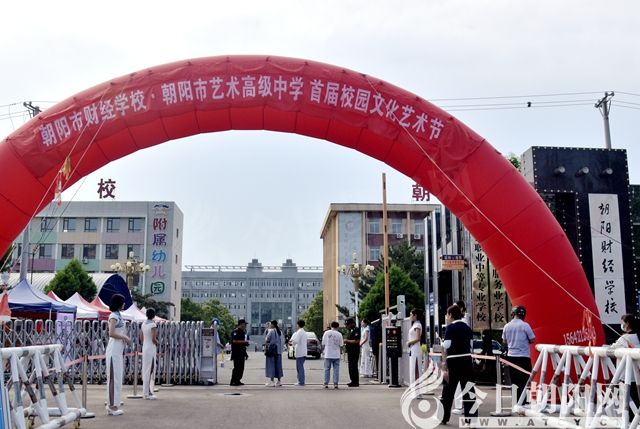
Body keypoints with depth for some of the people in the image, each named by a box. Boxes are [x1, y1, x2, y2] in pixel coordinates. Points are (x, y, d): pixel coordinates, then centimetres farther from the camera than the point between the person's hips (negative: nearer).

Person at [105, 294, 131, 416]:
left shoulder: (118, 315, 15)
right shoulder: (113, 316, -12)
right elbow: (111, 333, -22)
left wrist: (125, 338, 6)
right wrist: (125, 337, -12)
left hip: (119, 349, 9)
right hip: (114, 349, -9)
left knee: (117, 378, 11)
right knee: (114, 377, -6)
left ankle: (112, 405, 16)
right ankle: (112, 406, -2)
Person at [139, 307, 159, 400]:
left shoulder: (143, 324, 9)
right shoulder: (153, 325, -16)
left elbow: (141, 338, 15)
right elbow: (154, 339, -20)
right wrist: (157, 343, -1)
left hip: (145, 347, 9)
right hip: (151, 348, -9)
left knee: (145, 370, 12)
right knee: (150, 371, -6)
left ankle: (146, 391, 19)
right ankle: (147, 393, -5)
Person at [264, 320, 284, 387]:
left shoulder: (271, 331, -12)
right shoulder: (280, 331, 9)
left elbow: (267, 340, -12)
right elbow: (281, 341, 9)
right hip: (278, 351, 6)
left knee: (271, 364, -2)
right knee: (278, 365, 10)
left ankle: (271, 381, -3)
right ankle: (279, 380, 12)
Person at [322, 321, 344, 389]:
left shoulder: (326, 333, -3)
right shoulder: (339, 334, -3)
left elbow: (323, 344, 0)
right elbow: (341, 345, -2)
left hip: (328, 355, 0)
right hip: (336, 355, 0)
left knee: (327, 369, 7)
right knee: (336, 369, 5)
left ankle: (326, 384, 8)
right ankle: (335, 384, 3)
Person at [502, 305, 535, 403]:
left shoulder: (507, 326, 2)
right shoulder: (525, 325, -11)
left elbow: (504, 341, 12)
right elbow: (532, 340, -6)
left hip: (511, 356, 4)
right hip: (523, 356, -4)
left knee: (514, 381, 12)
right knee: (523, 381, 1)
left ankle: (516, 402, 15)